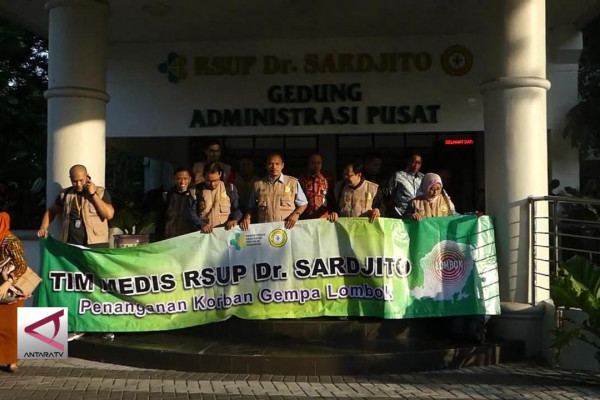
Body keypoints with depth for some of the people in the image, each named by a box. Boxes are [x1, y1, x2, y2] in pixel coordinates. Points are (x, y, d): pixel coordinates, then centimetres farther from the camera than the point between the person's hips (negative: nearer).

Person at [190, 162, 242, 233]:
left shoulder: (230, 189, 9)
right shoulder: (197, 190, 7)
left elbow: (237, 208, 12)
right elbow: (191, 211, 4)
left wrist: (234, 219, -8)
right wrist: (201, 224, -12)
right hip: (205, 231, 1)